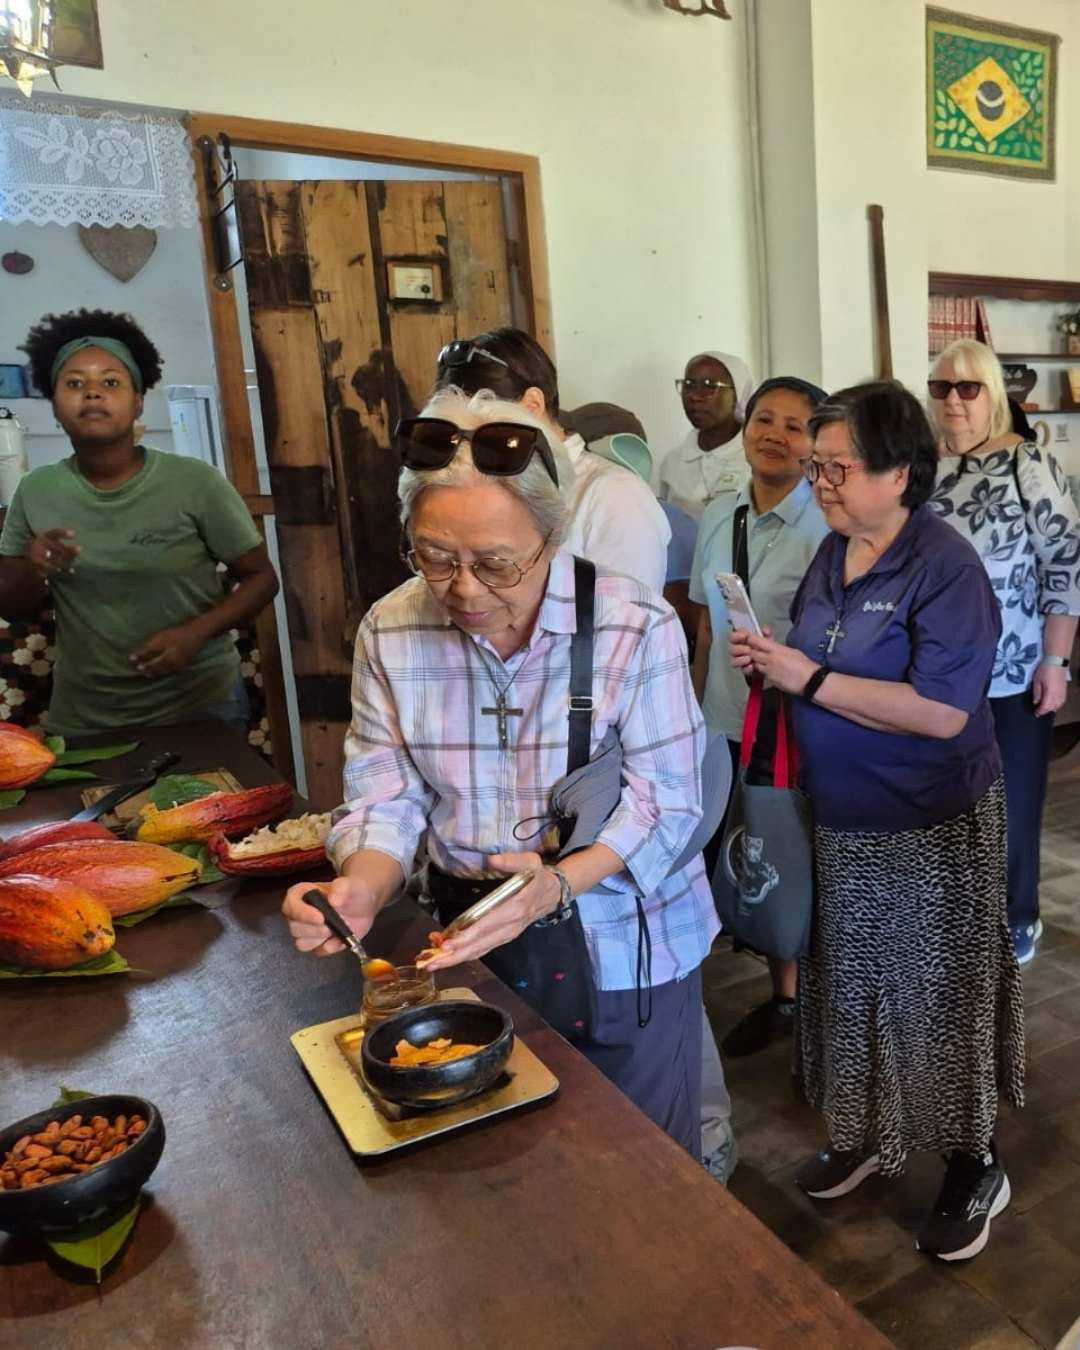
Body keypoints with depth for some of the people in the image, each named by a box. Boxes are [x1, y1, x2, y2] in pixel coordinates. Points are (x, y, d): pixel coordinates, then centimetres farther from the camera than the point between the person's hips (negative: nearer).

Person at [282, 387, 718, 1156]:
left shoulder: (637, 628, -19)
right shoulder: (391, 632, -9)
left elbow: (666, 803, -17)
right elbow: (385, 796, -6)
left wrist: (559, 885, -33)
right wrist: (360, 890, -26)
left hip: (622, 942, -2)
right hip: (475, 942, 3)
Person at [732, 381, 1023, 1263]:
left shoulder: (946, 568, -20)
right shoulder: (832, 554, 3)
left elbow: (941, 711, -28)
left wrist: (809, 679, -27)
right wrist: (770, 660, -6)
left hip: (934, 826, -7)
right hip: (845, 818, 7)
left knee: (940, 993, 10)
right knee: (854, 983, 20)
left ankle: (975, 1168, 33)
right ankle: (865, 1134, 42)